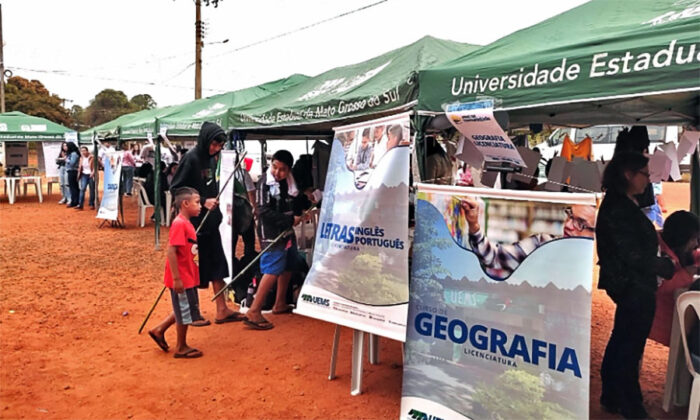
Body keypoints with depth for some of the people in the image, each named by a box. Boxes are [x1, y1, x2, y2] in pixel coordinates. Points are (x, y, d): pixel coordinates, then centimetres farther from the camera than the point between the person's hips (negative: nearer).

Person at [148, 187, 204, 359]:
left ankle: (159, 330, 31)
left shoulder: (186, 223, 10)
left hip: (188, 276, 10)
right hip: (181, 278, -10)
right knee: (185, 311, 5)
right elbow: (171, 251, -24)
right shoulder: (179, 224, -20)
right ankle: (181, 348, 21)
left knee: (189, 308, 21)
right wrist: (176, 278, -24)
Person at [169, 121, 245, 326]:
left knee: (217, 264, 12)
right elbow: (175, 188, -16)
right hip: (194, 223, -8)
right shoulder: (191, 158, -15)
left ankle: (222, 310, 22)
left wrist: (215, 206, 10)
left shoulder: (211, 158, 8)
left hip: (210, 221, 8)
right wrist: (203, 201, -19)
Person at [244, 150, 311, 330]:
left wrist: (306, 200, -1)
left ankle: (280, 304, 35)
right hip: (271, 232, -9)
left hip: (287, 230, 9)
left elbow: (295, 204, 18)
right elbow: (264, 212, -21)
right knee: (273, 270, -16)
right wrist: (290, 219, -20)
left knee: (288, 266, 19)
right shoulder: (265, 182, -16)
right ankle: (254, 312, -11)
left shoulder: (289, 181, 5)